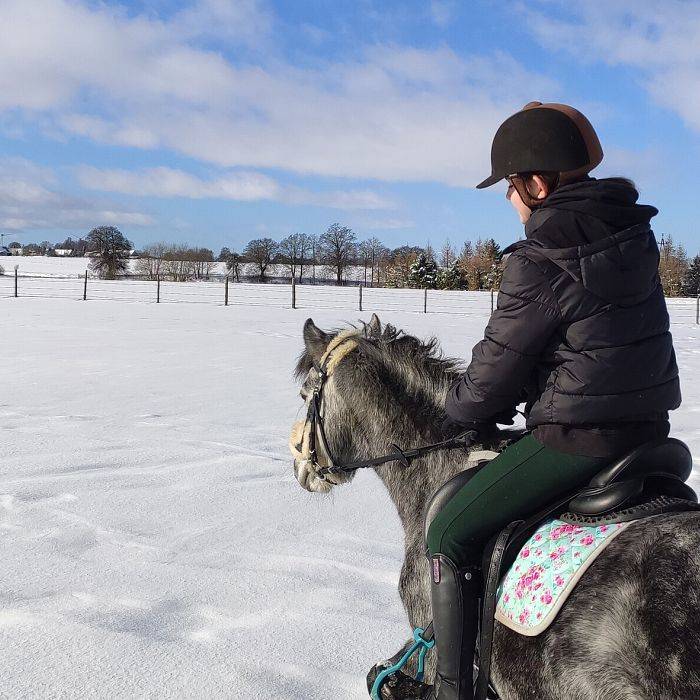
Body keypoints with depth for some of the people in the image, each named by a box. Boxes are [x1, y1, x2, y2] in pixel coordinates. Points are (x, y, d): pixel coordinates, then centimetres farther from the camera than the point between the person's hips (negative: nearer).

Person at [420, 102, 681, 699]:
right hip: (649, 427, 9)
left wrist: (459, 414, 11)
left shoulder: (540, 262, -19)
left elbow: (496, 367, -11)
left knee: (451, 534, 2)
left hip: (575, 438, -9)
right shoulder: (634, 233, 7)